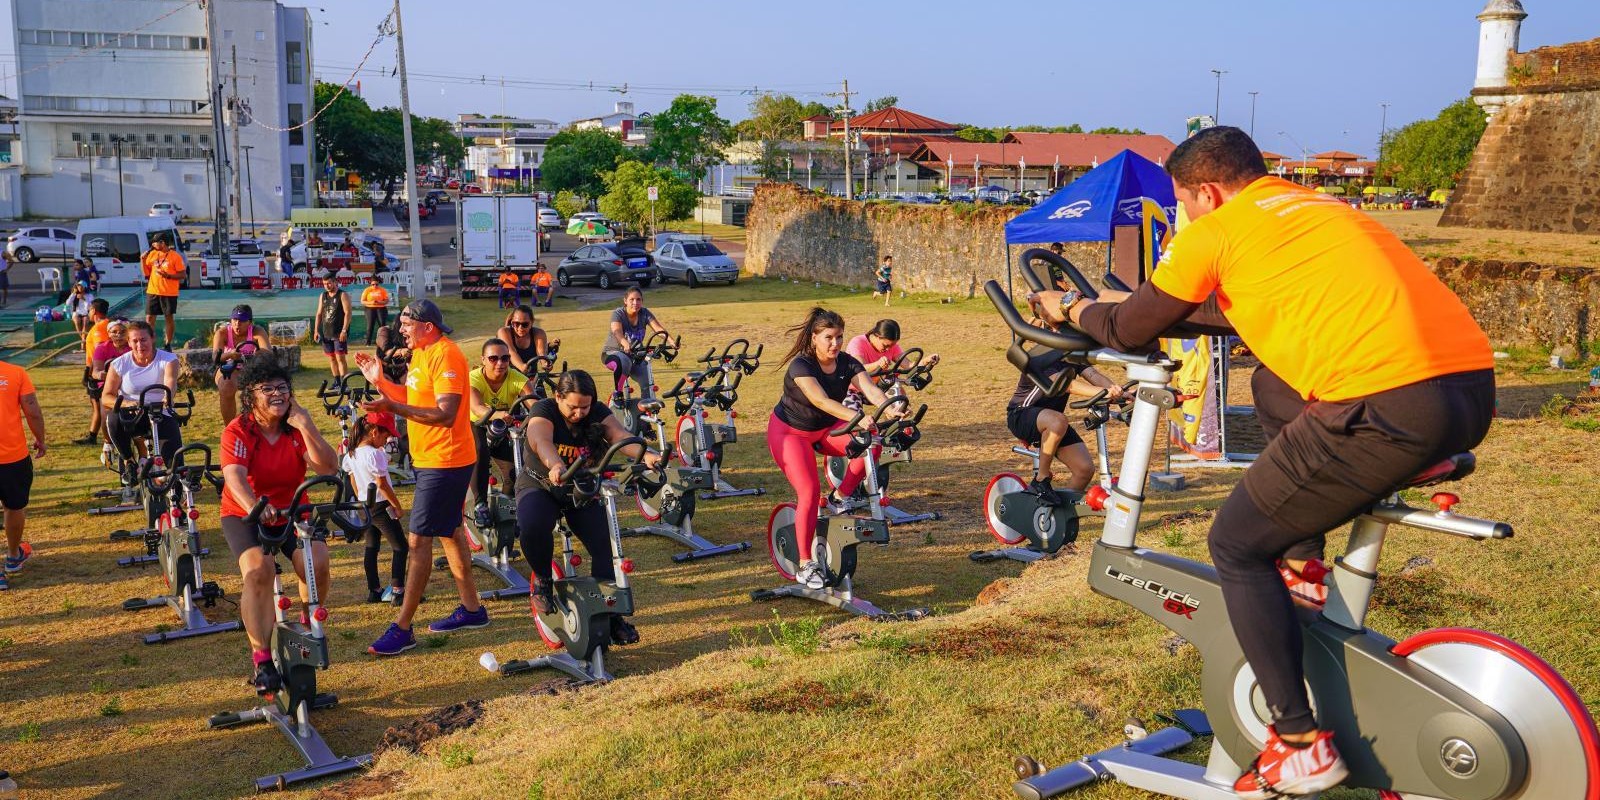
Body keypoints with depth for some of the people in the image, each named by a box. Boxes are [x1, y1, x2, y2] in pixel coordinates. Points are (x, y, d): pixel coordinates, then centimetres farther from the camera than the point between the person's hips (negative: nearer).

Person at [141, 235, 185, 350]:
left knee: (169, 318, 4)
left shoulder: (175, 256, -7)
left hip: (169, 293, -5)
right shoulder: (152, 254, 9)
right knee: (149, 317, 4)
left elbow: (183, 275, -9)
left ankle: (168, 344, 13)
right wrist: (142, 260, 0)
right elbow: (146, 272, 14)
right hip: (152, 292, 5)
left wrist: (168, 276, -21)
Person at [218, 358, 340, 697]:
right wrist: (254, 507, -51)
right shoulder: (238, 431, -14)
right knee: (258, 570, -29)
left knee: (317, 563, -23)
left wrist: (305, 424, -26)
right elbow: (235, 476, -31)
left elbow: (328, 467, -18)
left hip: (291, 513, 3)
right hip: (245, 516, -2)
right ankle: (261, 659, -21)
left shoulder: (297, 428, -5)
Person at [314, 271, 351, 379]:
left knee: (340, 358, -11)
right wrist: (317, 330, 10)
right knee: (331, 358, 9)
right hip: (326, 333, 6)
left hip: (339, 334, -6)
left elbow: (347, 313, -13)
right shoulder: (322, 296, 13)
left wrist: (344, 331, -20)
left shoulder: (343, 295, -6)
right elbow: (319, 314, 17)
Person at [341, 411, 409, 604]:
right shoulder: (374, 454, -21)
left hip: (364, 506, 8)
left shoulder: (351, 453, 5)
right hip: (381, 507, -8)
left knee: (371, 548, 14)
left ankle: (374, 591, 18)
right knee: (400, 548, -2)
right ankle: (397, 591, -7)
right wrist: (398, 507, -12)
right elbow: (382, 485, -20)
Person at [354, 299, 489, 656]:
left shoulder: (446, 356, -20)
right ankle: (472, 609, 29)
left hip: (444, 462, -11)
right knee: (449, 532, 18)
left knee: (419, 540, -9)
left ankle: (402, 629, -5)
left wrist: (392, 407, -33)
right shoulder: (421, 353, 12)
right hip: (431, 459, 11)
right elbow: (411, 399, 13)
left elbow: (446, 414, -27)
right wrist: (379, 380, 1)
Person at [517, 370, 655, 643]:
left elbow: (620, 436, -28)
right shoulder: (543, 411, -18)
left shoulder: (598, 413, -10)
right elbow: (541, 441, -40)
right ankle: (542, 580, -6)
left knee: (604, 546, -13)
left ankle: (610, 613, 1)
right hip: (541, 487, -3)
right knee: (532, 527, -34)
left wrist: (645, 455, -50)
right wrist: (556, 466, -63)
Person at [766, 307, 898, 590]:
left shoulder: (847, 363, -13)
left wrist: (891, 410, -50)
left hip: (826, 429, 5)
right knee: (809, 492, -19)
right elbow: (821, 400, -43)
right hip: (789, 431, -5)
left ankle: (839, 498, -1)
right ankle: (805, 565, -7)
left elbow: (871, 389, -29)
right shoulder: (801, 366, -28)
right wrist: (856, 417, -57)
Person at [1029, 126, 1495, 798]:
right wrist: (1143, 301, 49)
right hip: (1477, 392, 8)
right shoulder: (1320, 207, 28)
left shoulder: (1216, 230, 6)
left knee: (1236, 546, 10)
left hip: (1388, 407, -8)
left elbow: (1130, 332, 13)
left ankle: (1300, 743, 7)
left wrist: (1073, 309, 35)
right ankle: (1301, 562, 29)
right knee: (1274, 386, 32)